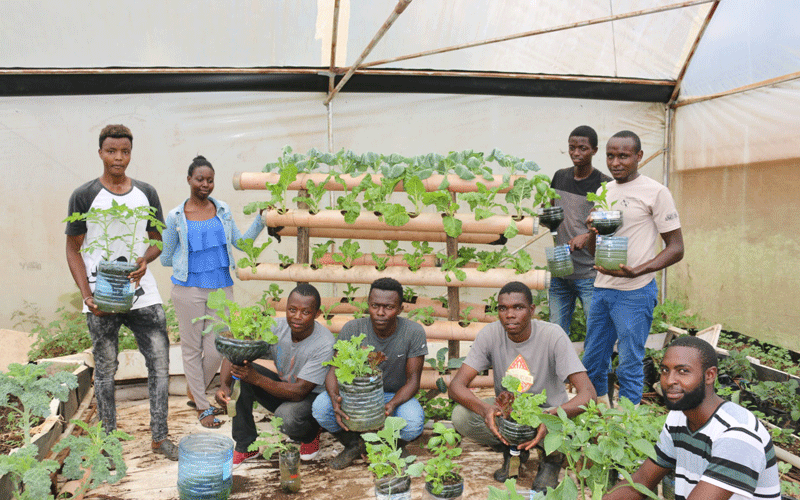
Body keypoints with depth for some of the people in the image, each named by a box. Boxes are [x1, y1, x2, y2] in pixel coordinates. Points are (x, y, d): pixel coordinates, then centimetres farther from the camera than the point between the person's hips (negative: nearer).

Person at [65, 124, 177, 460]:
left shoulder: (146, 194, 7)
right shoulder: (84, 197, -2)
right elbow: (73, 250, 0)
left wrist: (144, 260, -9)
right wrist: (87, 295, -11)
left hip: (143, 294, 3)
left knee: (160, 362, 1)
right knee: (105, 371, 8)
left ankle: (159, 437, 14)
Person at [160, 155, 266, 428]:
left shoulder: (223, 210, 8)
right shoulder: (176, 217, -1)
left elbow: (240, 241, 14)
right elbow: (165, 257, 8)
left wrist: (261, 220, 6)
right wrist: (191, 262, 6)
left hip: (221, 288, 3)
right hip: (189, 290, -3)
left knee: (216, 350, 3)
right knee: (192, 348, 6)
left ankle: (194, 394, 29)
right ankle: (203, 407, 19)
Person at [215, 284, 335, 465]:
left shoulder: (324, 344, -28)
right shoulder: (277, 328, -15)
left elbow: (299, 392, -30)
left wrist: (257, 379, -39)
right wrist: (224, 385, -32)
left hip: (313, 397, -5)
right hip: (283, 387, 5)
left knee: (286, 416, -37)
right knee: (241, 372, -17)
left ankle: (311, 434, 2)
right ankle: (245, 446, -5)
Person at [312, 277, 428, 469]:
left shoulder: (414, 332, -19)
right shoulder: (352, 329, -16)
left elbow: (412, 381, -16)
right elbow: (334, 371, -16)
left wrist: (392, 405, -37)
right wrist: (335, 397, -40)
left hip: (396, 396, -1)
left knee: (413, 424, -35)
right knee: (320, 406, -27)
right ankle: (354, 444, 4)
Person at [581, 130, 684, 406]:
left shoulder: (655, 192, -7)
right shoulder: (604, 192, 13)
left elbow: (676, 248, -9)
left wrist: (636, 271, -23)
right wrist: (593, 231, -5)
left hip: (634, 292, -7)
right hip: (601, 288, 7)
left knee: (629, 366, -1)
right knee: (592, 362, 14)